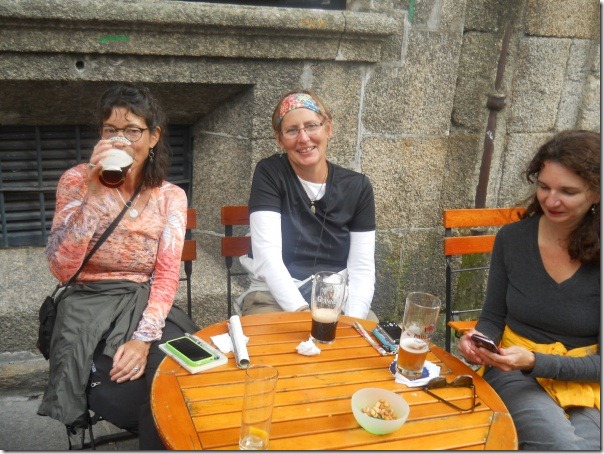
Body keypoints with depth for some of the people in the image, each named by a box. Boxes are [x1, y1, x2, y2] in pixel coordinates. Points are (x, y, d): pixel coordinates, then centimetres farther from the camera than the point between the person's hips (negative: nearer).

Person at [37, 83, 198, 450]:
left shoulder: (171, 196, 2)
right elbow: (61, 268, -17)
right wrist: (95, 190, -25)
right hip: (89, 311, -2)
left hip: (147, 307, 3)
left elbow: (167, 275, -5)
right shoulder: (78, 180, -5)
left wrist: (144, 339, -20)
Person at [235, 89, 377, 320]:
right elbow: (267, 255, -14)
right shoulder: (269, 173, -5)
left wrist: (352, 320, -17)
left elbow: (362, 268, -1)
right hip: (276, 296, -2)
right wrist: (301, 312, -24)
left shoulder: (357, 186, 2)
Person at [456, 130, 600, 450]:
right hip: (514, 372, 0)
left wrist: (534, 361, -25)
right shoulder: (512, 238, -5)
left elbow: (600, 362, -9)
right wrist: (479, 340, -18)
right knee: (561, 445, -28)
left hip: (587, 381, 0)